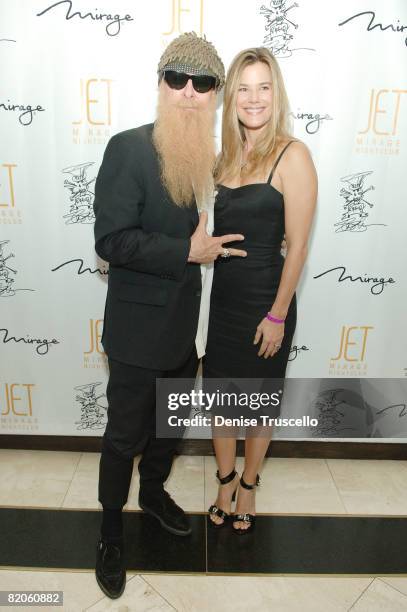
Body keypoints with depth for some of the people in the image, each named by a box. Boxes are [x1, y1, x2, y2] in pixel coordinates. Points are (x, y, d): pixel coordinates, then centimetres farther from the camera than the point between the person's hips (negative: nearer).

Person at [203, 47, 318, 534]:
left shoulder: (292, 155, -12)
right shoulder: (227, 154, 7)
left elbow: (297, 245, -14)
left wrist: (278, 315, -14)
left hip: (265, 301, -5)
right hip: (221, 296, 6)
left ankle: (248, 485, 39)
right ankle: (225, 481, 40)